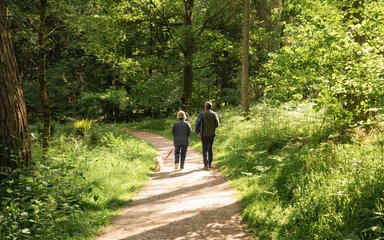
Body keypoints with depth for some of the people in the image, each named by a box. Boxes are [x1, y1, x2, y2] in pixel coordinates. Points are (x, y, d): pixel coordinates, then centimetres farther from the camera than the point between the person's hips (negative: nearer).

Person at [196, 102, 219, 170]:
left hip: (204, 134, -2)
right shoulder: (214, 114, -2)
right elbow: (217, 124, -2)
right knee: (210, 148, 17)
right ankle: (210, 163, 23)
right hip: (212, 134, 2)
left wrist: (198, 132, -2)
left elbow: (198, 124, -11)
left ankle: (206, 165, -7)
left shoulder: (202, 114, -6)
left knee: (205, 149, 2)